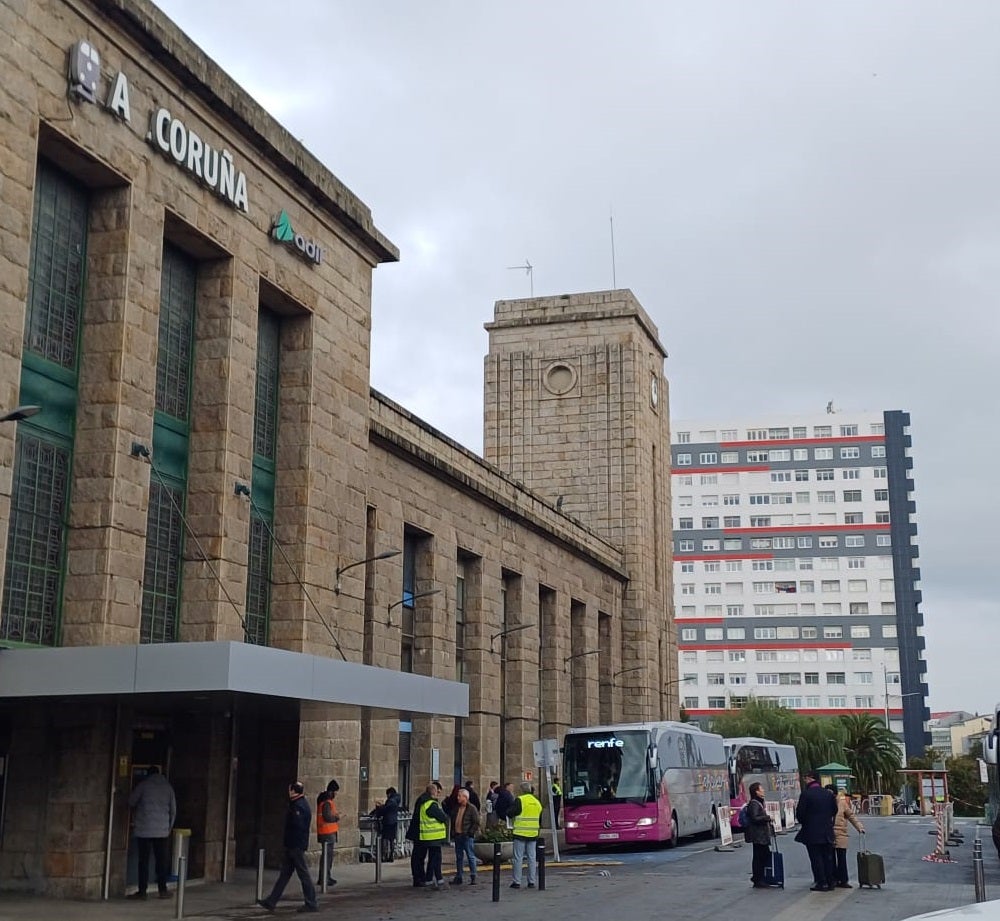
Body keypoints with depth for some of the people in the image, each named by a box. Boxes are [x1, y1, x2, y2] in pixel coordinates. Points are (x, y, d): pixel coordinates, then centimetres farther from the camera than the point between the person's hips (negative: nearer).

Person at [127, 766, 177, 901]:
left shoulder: (143, 785, -2)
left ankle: (142, 891, 2)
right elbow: (173, 810, 12)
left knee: (143, 861, 1)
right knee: (161, 860, 8)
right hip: (162, 831, 3)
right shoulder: (168, 786, 9)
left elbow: (131, 802, 4)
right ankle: (163, 890, 10)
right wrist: (169, 828, 22)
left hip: (144, 830, -3)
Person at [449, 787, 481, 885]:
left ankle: (473, 877, 1)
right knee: (458, 857, 11)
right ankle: (458, 878, 17)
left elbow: (476, 822, -9)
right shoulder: (456, 808, 13)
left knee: (470, 856, -3)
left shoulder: (472, 808, -7)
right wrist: (453, 833, 11)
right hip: (457, 836, 7)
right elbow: (453, 821, 20)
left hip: (467, 836, -7)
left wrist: (470, 832, -14)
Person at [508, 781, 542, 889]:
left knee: (518, 858, 0)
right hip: (533, 834, 5)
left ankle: (517, 882, 1)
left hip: (520, 833, -5)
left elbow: (511, 813, -9)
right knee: (532, 858, 9)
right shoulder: (537, 802, 12)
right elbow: (540, 819, 20)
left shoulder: (520, 800, -9)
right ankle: (532, 882, 10)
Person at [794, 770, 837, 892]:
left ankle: (821, 883, -1)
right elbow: (834, 810, 10)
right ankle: (829, 882, 16)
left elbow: (800, 813, -12)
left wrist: (803, 823, 7)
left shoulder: (806, 794, -12)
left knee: (816, 858, 0)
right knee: (827, 857, 12)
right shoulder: (829, 794, 5)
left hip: (812, 832, -5)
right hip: (827, 832, 5)